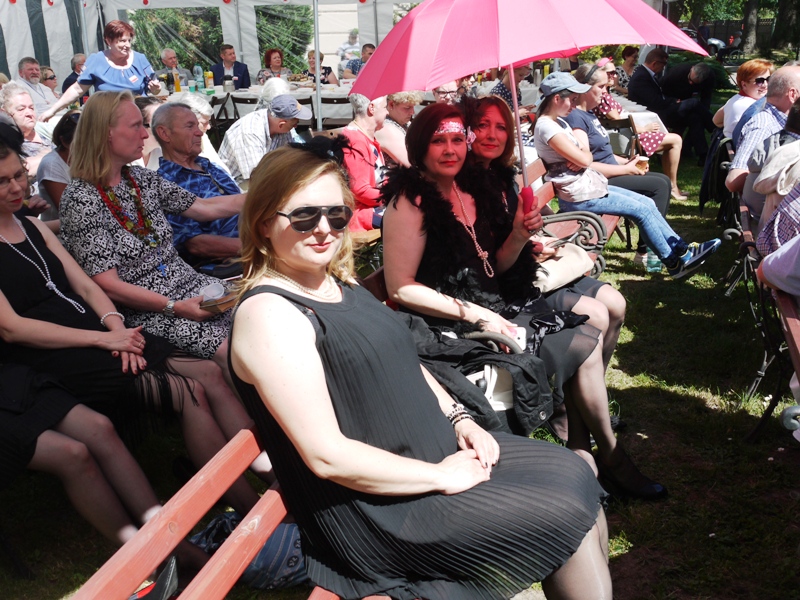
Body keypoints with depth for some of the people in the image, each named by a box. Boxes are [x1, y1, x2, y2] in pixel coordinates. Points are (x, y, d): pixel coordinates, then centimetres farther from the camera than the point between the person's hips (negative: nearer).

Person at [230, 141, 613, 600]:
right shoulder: (268, 314, -21)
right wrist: (441, 477, -17)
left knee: (575, 474, 7)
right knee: (569, 513, -7)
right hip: (382, 507, -9)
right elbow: (326, 455, -24)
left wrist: (458, 418, 4)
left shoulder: (339, 282, 7)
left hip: (436, 450, 9)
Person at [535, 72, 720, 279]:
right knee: (642, 210, -4)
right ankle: (674, 262, 10)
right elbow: (584, 160, -22)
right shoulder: (546, 126, -20)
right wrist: (583, 155, 1)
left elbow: (587, 156, 11)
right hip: (579, 195, -10)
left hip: (588, 182, 10)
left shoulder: (559, 121, 12)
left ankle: (680, 248, 15)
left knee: (647, 203, 7)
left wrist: (582, 155, -12)